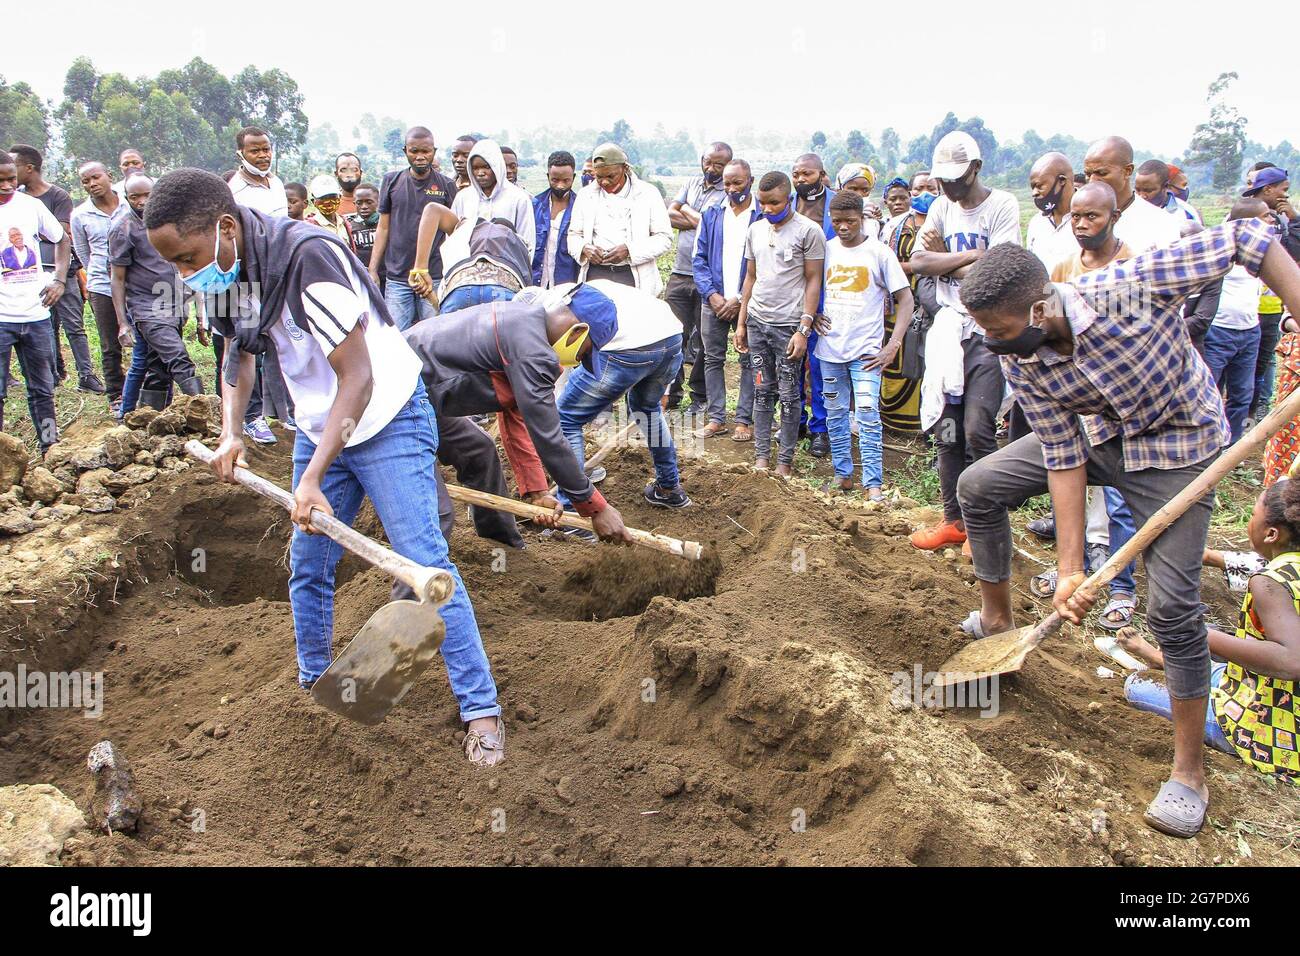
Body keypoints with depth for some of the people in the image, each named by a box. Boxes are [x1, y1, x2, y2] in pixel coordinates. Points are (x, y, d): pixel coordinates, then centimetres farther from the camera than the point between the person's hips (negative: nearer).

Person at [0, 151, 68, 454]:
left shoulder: (31, 205, 4)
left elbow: (61, 241, 19)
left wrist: (59, 279, 6)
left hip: (36, 313, 4)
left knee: (42, 390, 13)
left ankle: (50, 449, 22)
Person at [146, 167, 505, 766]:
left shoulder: (306, 257, -28)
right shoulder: (226, 273, -3)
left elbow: (358, 377, -28)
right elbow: (240, 354, 16)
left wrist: (313, 478, -29)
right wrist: (229, 432, -1)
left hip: (387, 418, -8)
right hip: (318, 426, 8)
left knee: (424, 564, -10)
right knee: (307, 566, 13)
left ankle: (480, 710, -2)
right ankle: (313, 687, 34)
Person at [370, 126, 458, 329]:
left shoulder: (446, 186, 4)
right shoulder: (392, 181, 9)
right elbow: (383, 228, 12)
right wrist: (373, 270, 7)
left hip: (434, 277, -1)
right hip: (396, 277, 1)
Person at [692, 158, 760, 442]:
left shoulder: (764, 216, -3)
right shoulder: (712, 215, 9)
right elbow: (699, 258, 7)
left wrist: (741, 299, -12)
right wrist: (712, 294, -6)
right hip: (713, 301, 4)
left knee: (748, 362, 3)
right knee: (713, 359, 7)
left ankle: (744, 420, 11)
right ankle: (716, 418, 15)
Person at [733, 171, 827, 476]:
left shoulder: (809, 231, -7)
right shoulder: (755, 230, 10)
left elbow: (813, 281, -7)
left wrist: (803, 329, -13)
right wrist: (741, 323, 13)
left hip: (789, 324, -5)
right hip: (757, 321, 5)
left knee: (788, 395, 1)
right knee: (762, 391, 9)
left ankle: (785, 460, 9)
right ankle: (761, 455, 16)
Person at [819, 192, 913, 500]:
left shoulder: (879, 252, -4)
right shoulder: (826, 249, 6)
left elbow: (905, 299, -3)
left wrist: (893, 345, -11)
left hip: (866, 349, -4)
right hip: (830, 346, 4)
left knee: (868, 415, -9)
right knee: (835, 414, 9)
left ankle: (873, 484, -4)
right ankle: (843, 474, 21)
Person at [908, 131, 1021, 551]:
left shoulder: (1002, 205, -6)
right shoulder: (942, 207, 11)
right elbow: (919, 262, -3)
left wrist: (942, 257, -6)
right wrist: (971, 255, -11)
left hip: (987, 331, -6)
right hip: (948, 327, 6)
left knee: (978, 430, -12)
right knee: (946, 429, 8)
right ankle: (954, 520, 19)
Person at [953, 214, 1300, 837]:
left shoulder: (1129, 287, -36)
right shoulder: (1020, 364, -20)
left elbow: (1249, 239, -28)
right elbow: (1063, 459, -16)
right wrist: (1070, 570, -18)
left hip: (1174, 446, -5)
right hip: (1096, 431, 5)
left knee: (1172, 605, -11)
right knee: (979, 487, 0)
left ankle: (1189, 768, 6)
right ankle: (995, 619, 23)